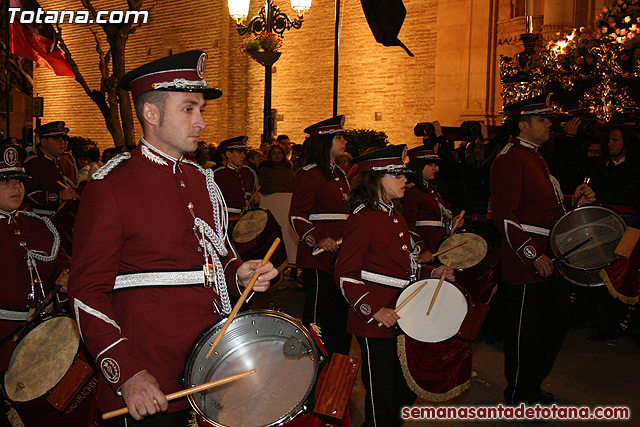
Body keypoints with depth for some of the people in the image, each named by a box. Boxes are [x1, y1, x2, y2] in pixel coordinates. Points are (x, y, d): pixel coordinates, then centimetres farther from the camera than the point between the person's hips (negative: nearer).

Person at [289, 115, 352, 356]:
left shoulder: (339, 175, 18)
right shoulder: (309, 174, -9)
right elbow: (297, 217, -15)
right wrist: (316, 240, -30)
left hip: (341, 257, 9)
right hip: (319, 257, -9)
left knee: (342, 312, 14)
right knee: (319, 318, -1)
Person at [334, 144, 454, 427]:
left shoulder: (395, 217, 14)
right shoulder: (363, 219, -15)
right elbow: (345, 275, -18)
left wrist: (432, 273, 8)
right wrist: (374, 310, -25)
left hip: (401, 317, 9)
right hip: (375, 322, -9)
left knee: (406, 392, 18)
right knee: (381, 398, 5)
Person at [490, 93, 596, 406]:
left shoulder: (535, 157, 17)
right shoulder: (509, 160, -15)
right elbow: (505, 217, -22)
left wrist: (576, 203, 9)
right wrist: (534, 256, -24)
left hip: (550, 261, 10)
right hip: (526, 266, -10)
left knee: (557, 322, 18)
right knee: (524, 331, 2)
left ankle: (533, 384, 36)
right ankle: (519, 396, 20)